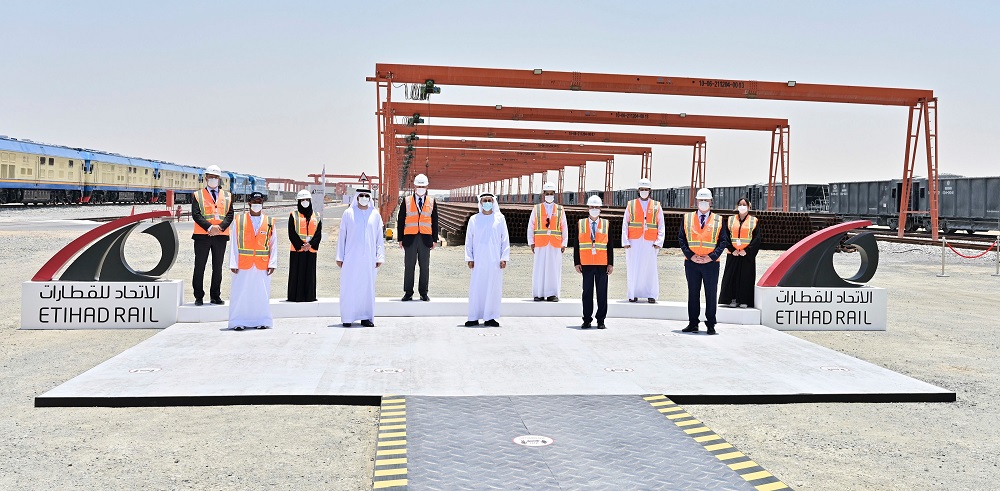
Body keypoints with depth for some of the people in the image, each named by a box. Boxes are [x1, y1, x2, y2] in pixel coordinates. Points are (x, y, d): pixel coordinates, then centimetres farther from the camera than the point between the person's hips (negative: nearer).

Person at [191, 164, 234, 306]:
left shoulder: (227, 196, 13)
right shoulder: (198, 195, 6)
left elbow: (230, 215, 5)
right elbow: (196, 214, -5)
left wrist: (220, 227, -12)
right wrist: (209, 227, -17)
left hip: (221, 235, 2)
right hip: (202, 236, -2)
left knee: (218, 268, 7)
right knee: (199, 267, 1)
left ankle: (215, 296, 16)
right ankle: (199, 297, 8)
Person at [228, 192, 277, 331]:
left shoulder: (269, 222, 9)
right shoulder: (239, 220, 5)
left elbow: (273, 244, 7)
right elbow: (234, 243, 3)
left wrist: (272, 263, -2)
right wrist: (233, 263, -4)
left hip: (262, 265, 1)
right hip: (243, 265, -1)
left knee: (262, 294, 2)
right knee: (241, 293, 0)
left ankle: (261, 321, 11)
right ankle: (238, 322, 8)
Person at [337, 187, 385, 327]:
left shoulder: (375, 214, 7)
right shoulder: (348, 213, 3)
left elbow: (379, 237, 8)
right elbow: (342, 235, 5)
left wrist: (380, 257, 2)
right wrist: (339, 257, 1)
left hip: (368, 257, 2)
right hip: (351, 256, -1)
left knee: (368, 286, 4)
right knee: (349, 286, -2)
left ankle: (366, 317, 11)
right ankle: (347, 318, 4)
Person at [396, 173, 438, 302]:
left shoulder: (431, 202, 9)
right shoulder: (406, 201, 6)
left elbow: (434, 222, 10)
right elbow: (400, 221, 6)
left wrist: (434, 239, 5)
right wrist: (400, 239, 1)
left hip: (425, 238, 1)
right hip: (410, 238, -1)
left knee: (424, 267, 4)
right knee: (409, 266, 2)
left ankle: (423, 293, 12)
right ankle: (408, 293, 9)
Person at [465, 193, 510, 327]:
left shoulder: (499, 218, 6)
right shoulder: (474, 219, 7)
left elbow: (505, 239, 5)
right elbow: (468, 239, 8)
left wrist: (504, 258, -2)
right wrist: (469, 258, 1)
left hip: (495, 260, 0)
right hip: (478, 260, 0)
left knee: (493, 288, 0)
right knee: (476, 287, -1)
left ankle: (490, 317, 7)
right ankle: (474, 317, 4)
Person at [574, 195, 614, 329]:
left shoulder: (606, 224, 6)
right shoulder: (580, 224, 6)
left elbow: (610, 245, 6)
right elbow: (577, 245, 6)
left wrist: (611, 264, 1)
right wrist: (577, 263, 1)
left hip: (602, 264, 0)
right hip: (586, 264, 0)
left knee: (602, 293, 3)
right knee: (587, 292, 3)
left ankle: (601, 320, 11)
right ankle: (587, 320, 11)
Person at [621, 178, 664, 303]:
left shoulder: (656, 206, 10)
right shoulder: (631, 205, 10)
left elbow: (661, 226, 8)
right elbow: (625, 225, 7)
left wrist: (659, 242, -3)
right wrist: (625, 241, -3)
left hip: (650, 243, 0)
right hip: (634, 242, 0)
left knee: (650, 268, -1)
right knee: (633, 268, -1)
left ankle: (651, 295, 6)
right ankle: (633, 295, 6)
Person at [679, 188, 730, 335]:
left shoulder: (718, 220, 6)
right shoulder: (687, 218, 7)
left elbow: (723, 241, 2)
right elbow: (681, 239, 4)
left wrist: (711, 257, -10)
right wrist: (691, 256, -8)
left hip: (711, 263, -1)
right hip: (691, 263, 1)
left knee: (711, 294, 2)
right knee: (693, 293, 7)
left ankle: (711, 325, 10)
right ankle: (693, 323, 15)